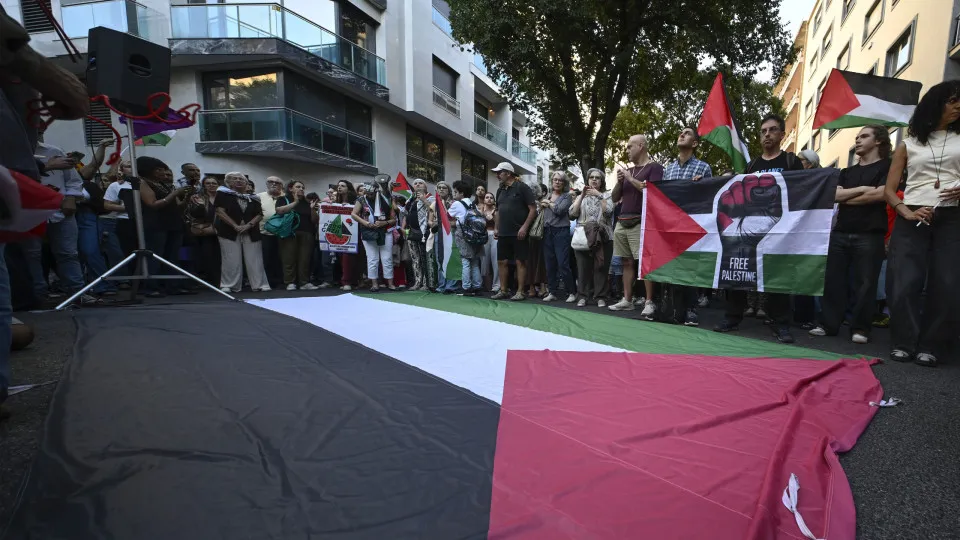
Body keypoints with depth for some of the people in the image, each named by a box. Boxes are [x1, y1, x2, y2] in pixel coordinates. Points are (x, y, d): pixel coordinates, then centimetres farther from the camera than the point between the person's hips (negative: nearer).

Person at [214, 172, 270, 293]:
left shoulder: (253, 197, 12)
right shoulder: (223, 194, 4)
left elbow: (260, 214, 6)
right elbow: (220, 212, -5)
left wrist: (249, 225, -11)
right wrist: (235, 226, -14)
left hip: (251, 232, 2)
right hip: (229, 232, -2)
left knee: (254, 260, 1)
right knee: (231, 260, -3)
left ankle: (260, 284, 5)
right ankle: (229, 285, 6)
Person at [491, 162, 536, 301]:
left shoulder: (522, 187, -6)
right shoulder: (500, 190, 15)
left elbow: (533, 209, -10)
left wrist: (524, 227, -17)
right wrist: (496, 228, 13)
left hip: (518, 233, -7)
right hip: (503, 233, 7)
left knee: (520, 262, -1)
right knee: (502, 261, 8)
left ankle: (520, 292, 5)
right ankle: (503, 290, 18)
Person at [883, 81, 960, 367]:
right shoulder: (908, 145, 12)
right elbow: (889, 190, 6)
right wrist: (907, 213, -10)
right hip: (912, 220, -1)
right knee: (906, 283, -7)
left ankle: (930, 347, 5)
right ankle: (904, 343, 1)